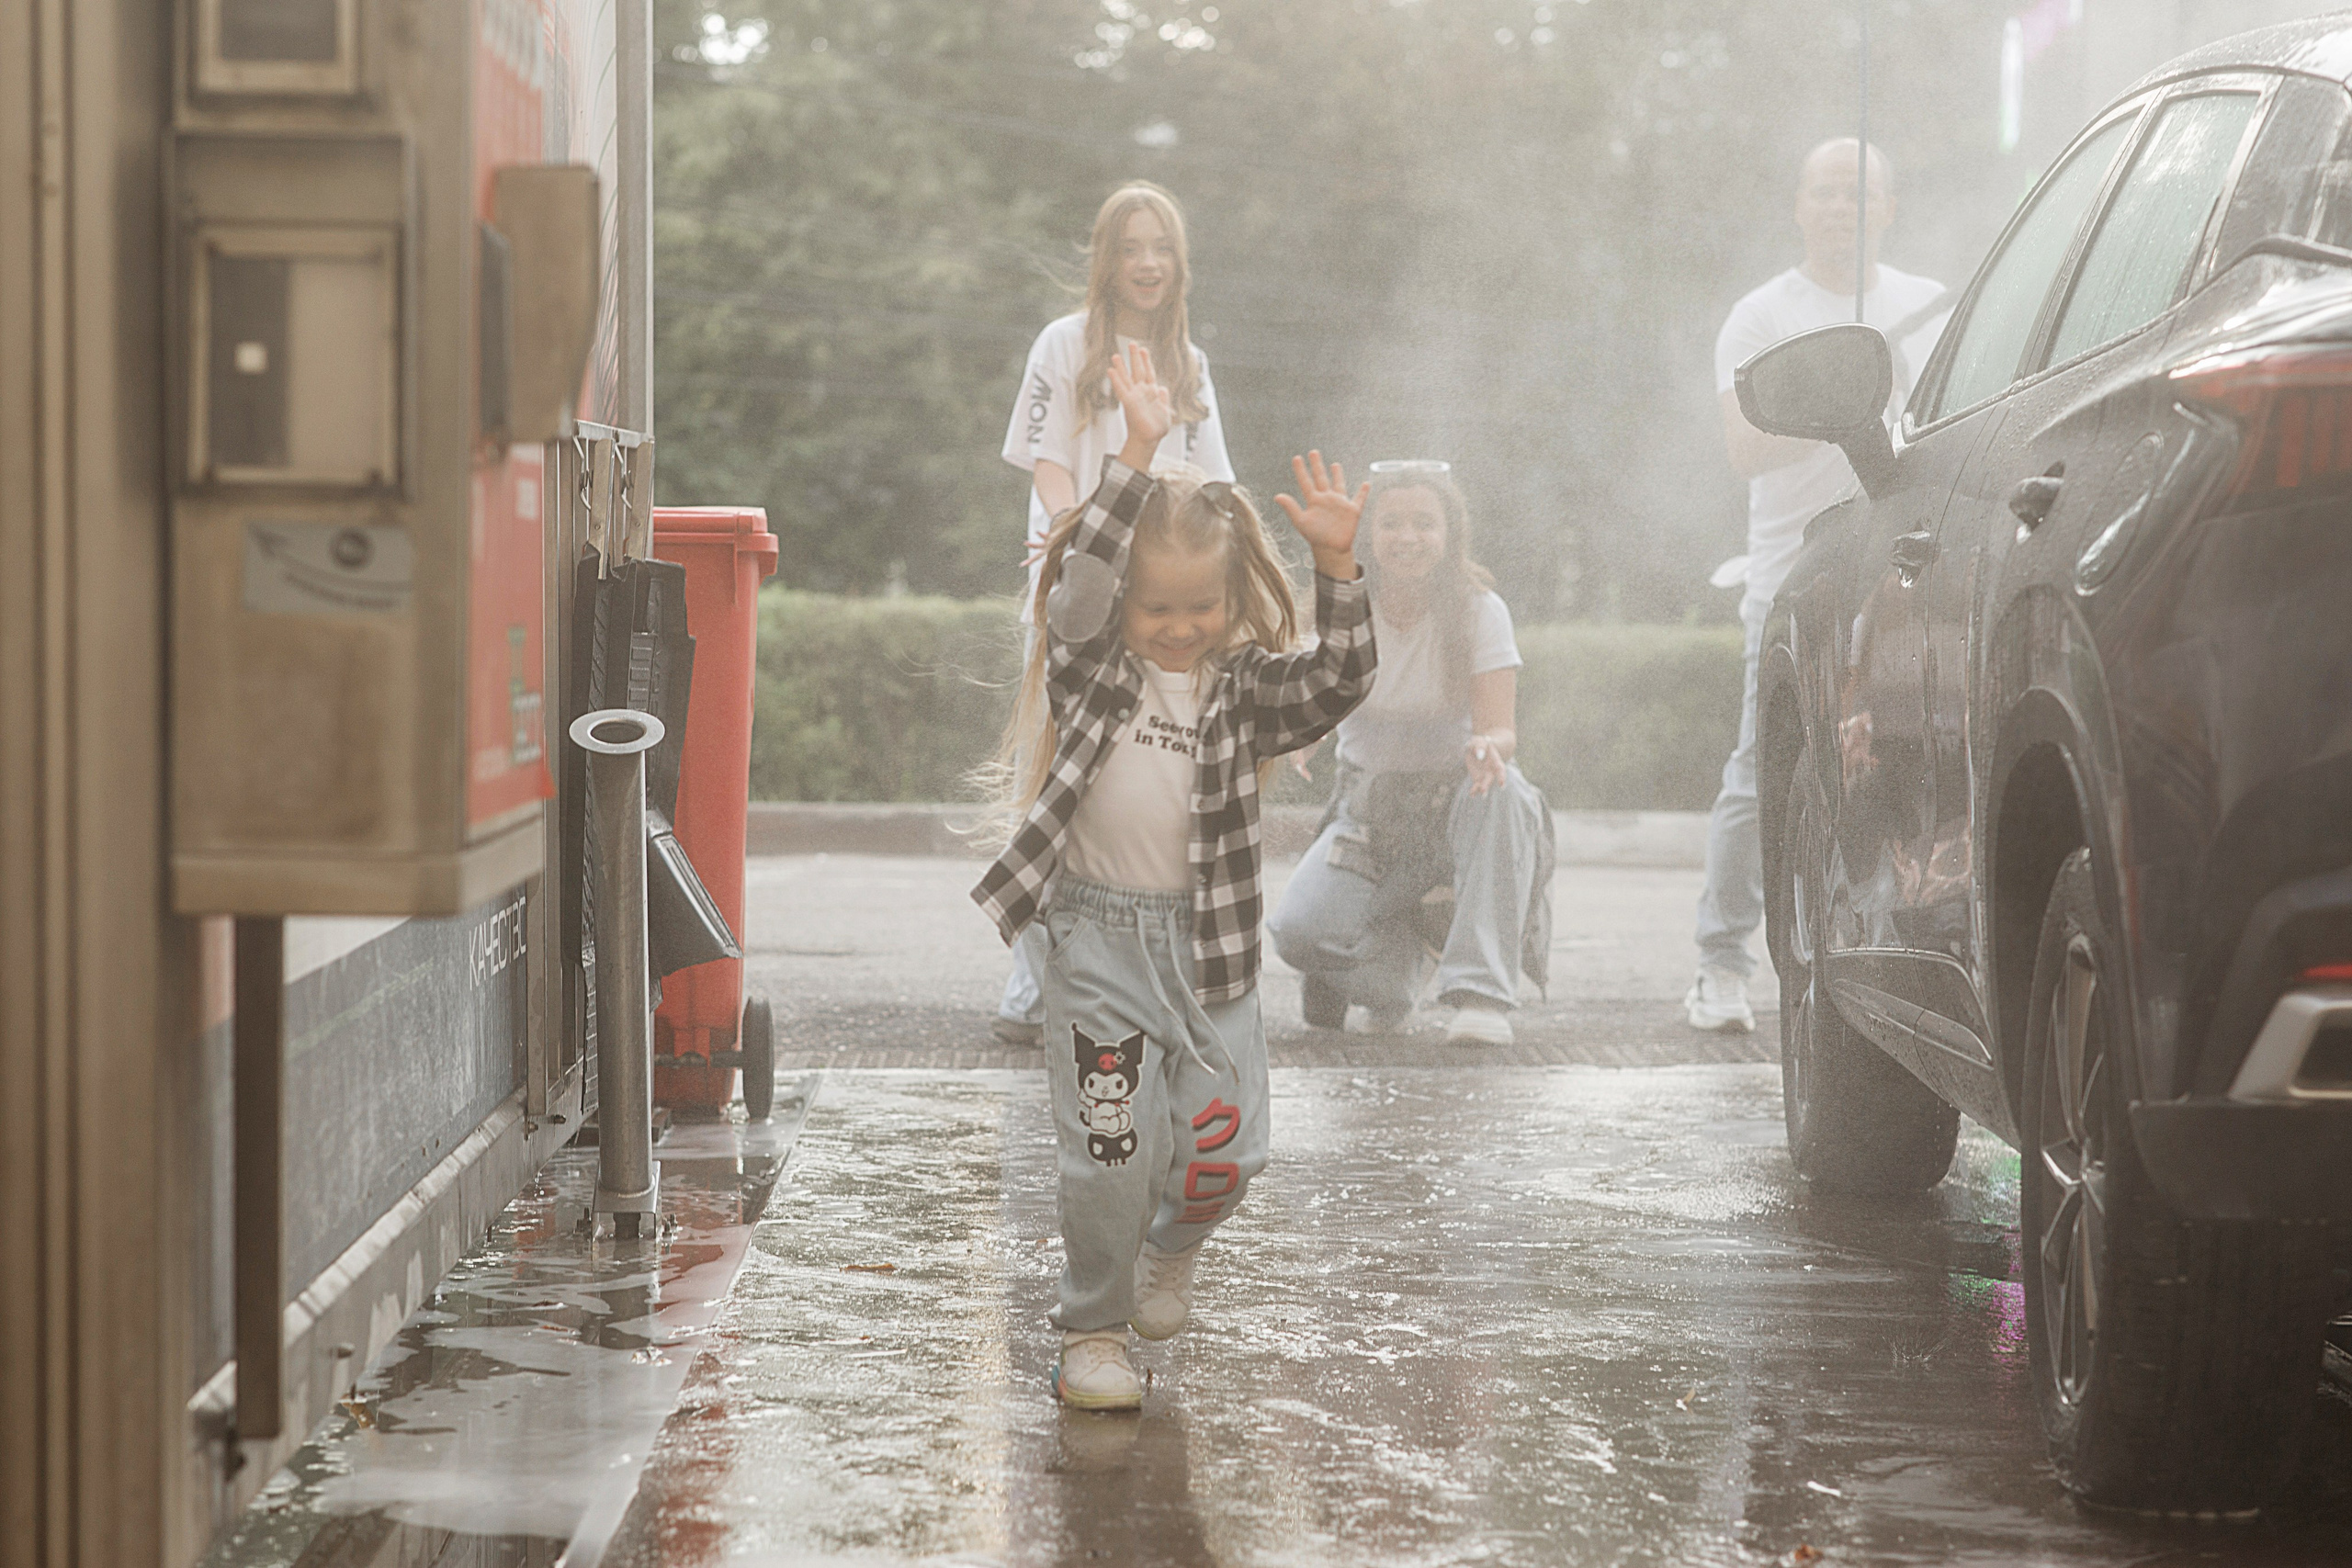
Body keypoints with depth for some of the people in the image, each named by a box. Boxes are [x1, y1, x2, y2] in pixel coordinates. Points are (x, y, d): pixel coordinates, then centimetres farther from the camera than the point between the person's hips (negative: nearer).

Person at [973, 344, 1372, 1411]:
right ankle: (1093, 1328, 12)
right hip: (1098, 933, -2)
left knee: (1225, 1148, 2)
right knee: (1110, 1146, -7)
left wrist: (1338, 566, -24)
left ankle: (1170, 1252, 36)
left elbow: (1339, 680, -11)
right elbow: (1082, 575, -17)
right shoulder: (1091, 669, -1)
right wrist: (1138, 454, -24)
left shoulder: (1245, 687, 3)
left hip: (1209, 941, 2)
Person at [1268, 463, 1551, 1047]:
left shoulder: (1478, 609, -10)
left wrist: (1487, 747, -43)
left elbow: (1502, 730, -18)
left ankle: (1481, 993, -35)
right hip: (1367, 808, 1)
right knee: (1298, 931, -26)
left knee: (1501, 792, -38)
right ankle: (1392, 973, 10)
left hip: (1454, 802, -1)